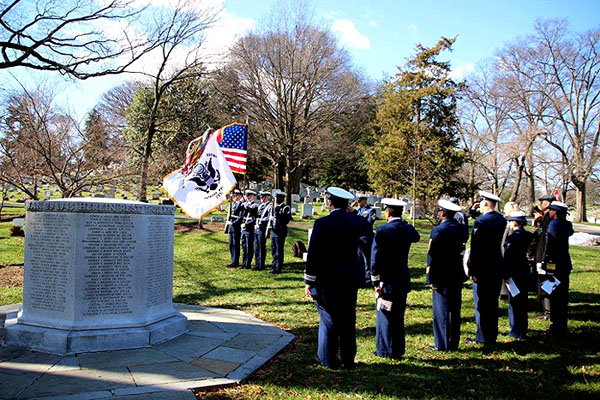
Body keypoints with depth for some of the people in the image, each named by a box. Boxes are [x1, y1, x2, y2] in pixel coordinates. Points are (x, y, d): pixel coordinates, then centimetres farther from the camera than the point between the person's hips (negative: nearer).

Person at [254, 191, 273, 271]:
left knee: (262, 248, -2)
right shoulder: (260, 206, 18)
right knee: (256, 248, 12)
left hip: (262, 229, -8)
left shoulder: (270, 206, -7)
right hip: (256, 228, 8)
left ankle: (261, 265, 5)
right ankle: (257, 264, 21)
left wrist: (261, 220, -18)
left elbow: (270, 218, -14)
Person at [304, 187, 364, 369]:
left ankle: (328, 359, 17)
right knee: (348, 320, 14)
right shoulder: (355, 222, 1)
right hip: (351, 279, 5)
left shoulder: (323, 224, -15)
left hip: (328, 279, -5)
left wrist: (309, 282, -8)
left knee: (329, 320, 6)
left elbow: (314, 255, -15)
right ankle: (348, 359, 25)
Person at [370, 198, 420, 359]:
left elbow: (376, 257, -16)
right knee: (398, 317, 15)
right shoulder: (408, 229, 3)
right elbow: (416, 237, 29)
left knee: (385, 316, 5)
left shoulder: (382, 230, -14)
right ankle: (398, 350, 22)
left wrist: (376, 282, -10)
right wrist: (403, 222, 18)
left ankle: (386, 351, 11)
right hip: (403, 280, 6)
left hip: (387, 281, -6)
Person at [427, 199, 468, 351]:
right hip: (458, 274, 6)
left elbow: (433, 256, -16)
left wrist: (432, 278, -11)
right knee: (455, 310, 12)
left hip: (442, 275, -6)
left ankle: (442, 344, 8)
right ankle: (454, 343, 20)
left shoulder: (438, 230, -15)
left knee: (441, 310, 3)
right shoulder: (462, 228, 3)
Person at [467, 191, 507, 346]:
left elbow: (476, 248, -18)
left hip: (483, 268, -8)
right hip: (497, 267, 8)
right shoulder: (501, 220, 6)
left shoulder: (480, 221, -16)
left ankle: (483, 337, 7)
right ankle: (492, 336, 24)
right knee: (493, 302, 15)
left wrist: (472, 271, -14)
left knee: (481, 304, 1)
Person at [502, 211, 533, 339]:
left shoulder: (512, 237, -18)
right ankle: (523, 328, 28)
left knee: (514, 301, 1)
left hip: (514, 273, -8)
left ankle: (517, 331, 7)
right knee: (523, 300, 17)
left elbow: (508, 257, -18)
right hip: (525, 271, 8)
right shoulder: (528, 235, 5)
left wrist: (505, 275, -13)